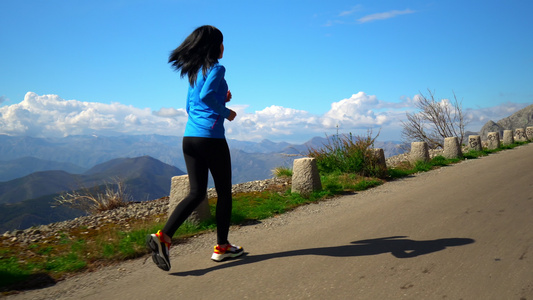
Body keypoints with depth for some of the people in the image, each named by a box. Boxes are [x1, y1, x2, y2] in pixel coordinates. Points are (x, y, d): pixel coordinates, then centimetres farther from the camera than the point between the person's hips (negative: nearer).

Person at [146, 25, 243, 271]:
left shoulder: (193, 72, 18)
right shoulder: (216, 69, -6)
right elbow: (206, 95, -24)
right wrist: (225, 112, -9)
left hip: (189, 137, 7)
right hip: (210, 137, -7)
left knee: (197, 193, 9)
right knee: (224, 192, 8)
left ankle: (163, 236, -7)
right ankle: (221, 247, 15)